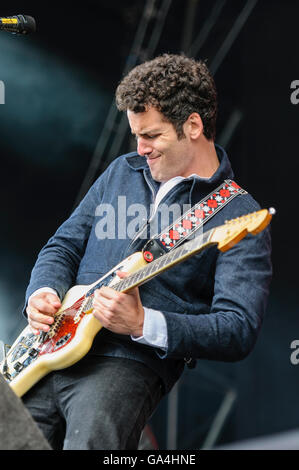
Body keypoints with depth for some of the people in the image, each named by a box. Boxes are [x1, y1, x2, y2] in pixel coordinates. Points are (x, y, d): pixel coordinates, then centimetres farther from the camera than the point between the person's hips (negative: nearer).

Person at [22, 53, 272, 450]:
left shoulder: (239, 217, -4)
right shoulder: (123, 171, 16)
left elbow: (239, 332, -11)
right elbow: (64, 246, 21)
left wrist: (143, 324, -22)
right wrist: (42, 293, -1)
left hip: (131, 364, -6)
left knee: (90, 437, -32)